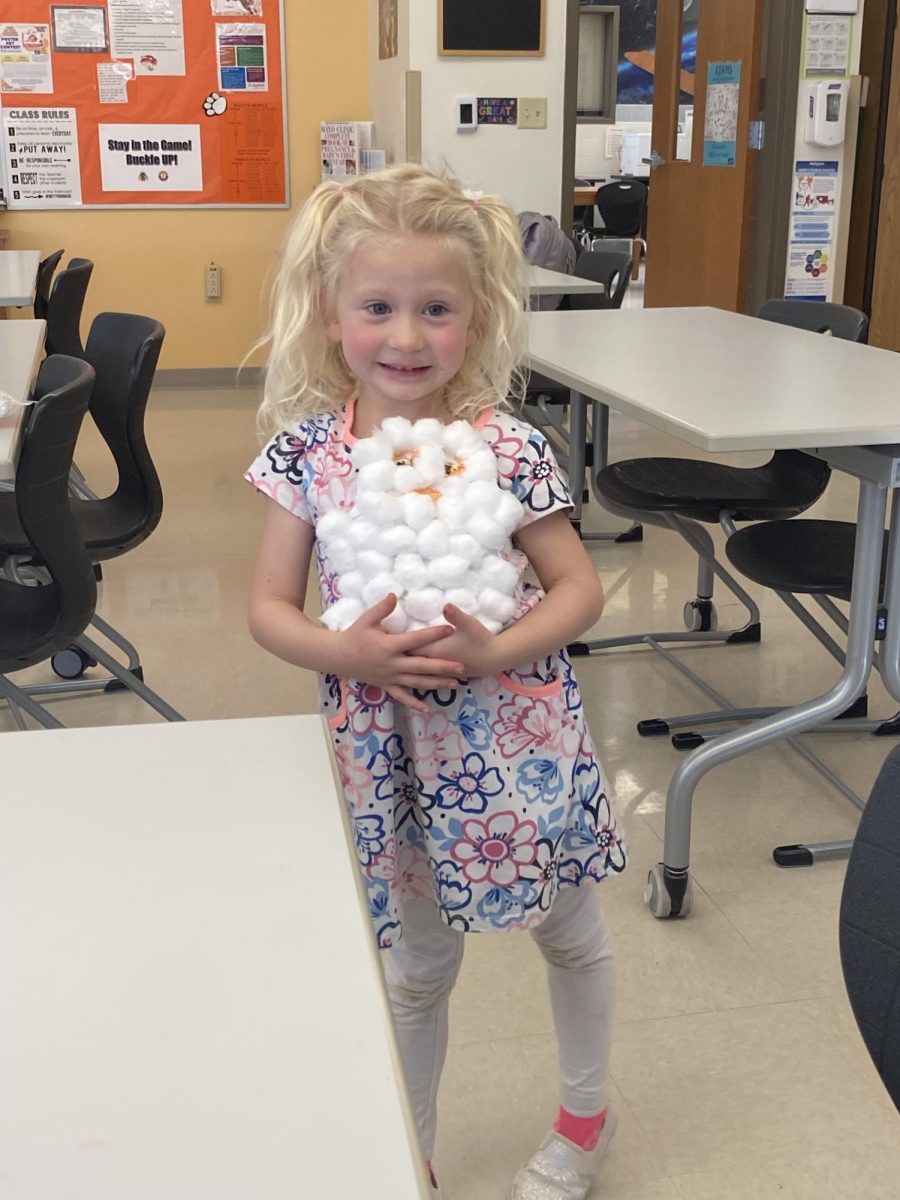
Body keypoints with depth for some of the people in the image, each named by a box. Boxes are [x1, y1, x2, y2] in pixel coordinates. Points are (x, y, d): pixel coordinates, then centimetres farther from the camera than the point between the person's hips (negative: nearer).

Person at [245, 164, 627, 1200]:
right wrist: (347, 653, -23)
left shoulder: (507, 448, -14)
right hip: (387, 753, 2)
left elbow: (580, 587, -9)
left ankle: (585, 1115, 49)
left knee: (568, 932, 21)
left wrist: (493, 652, -25)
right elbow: (268, 607, -5)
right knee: (415, 967, 20)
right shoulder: (306, 450, -7)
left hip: (515, 744, -1)